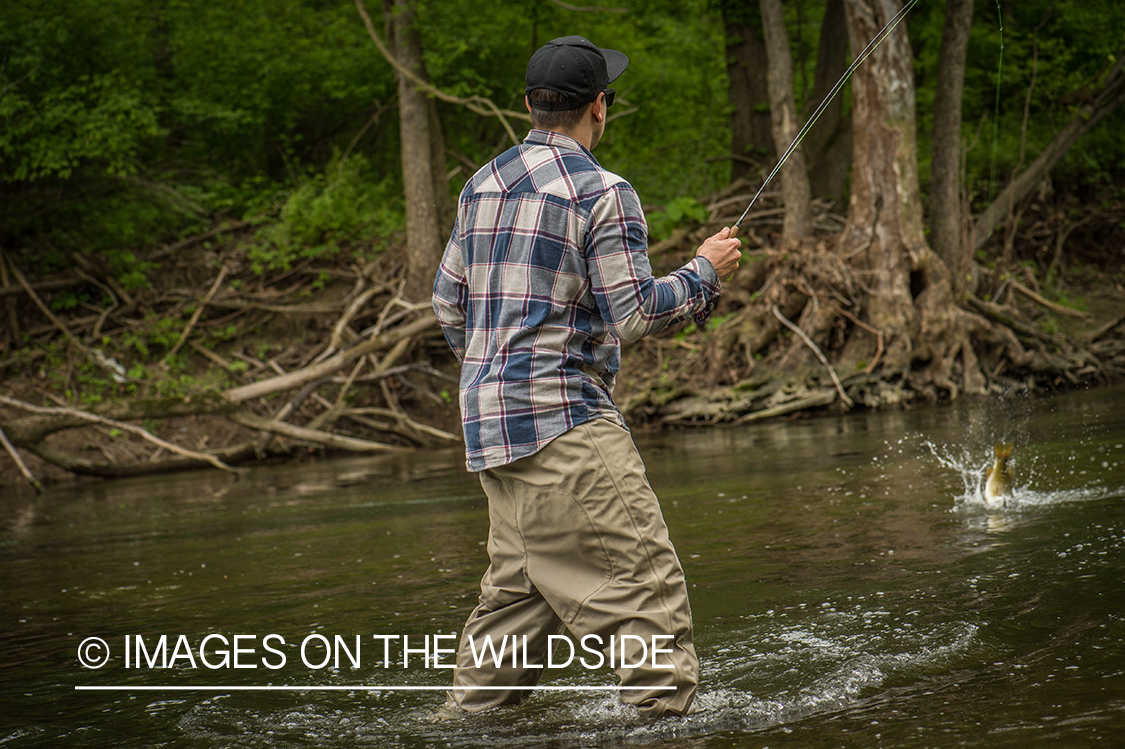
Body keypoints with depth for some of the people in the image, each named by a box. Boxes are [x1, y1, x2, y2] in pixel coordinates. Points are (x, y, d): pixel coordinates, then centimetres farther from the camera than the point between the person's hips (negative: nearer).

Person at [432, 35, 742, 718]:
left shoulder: (482, 187, 13)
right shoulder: (602, 193, -10)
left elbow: (450, 304, 18)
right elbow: (633, 313, -13)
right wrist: (705, 272, 1)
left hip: (489, 416, 9)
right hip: (563, 420, -9)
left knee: (518, 586, 17)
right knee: (642, 578, -8)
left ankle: (470, 717, 20)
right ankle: (667, 711, -11)